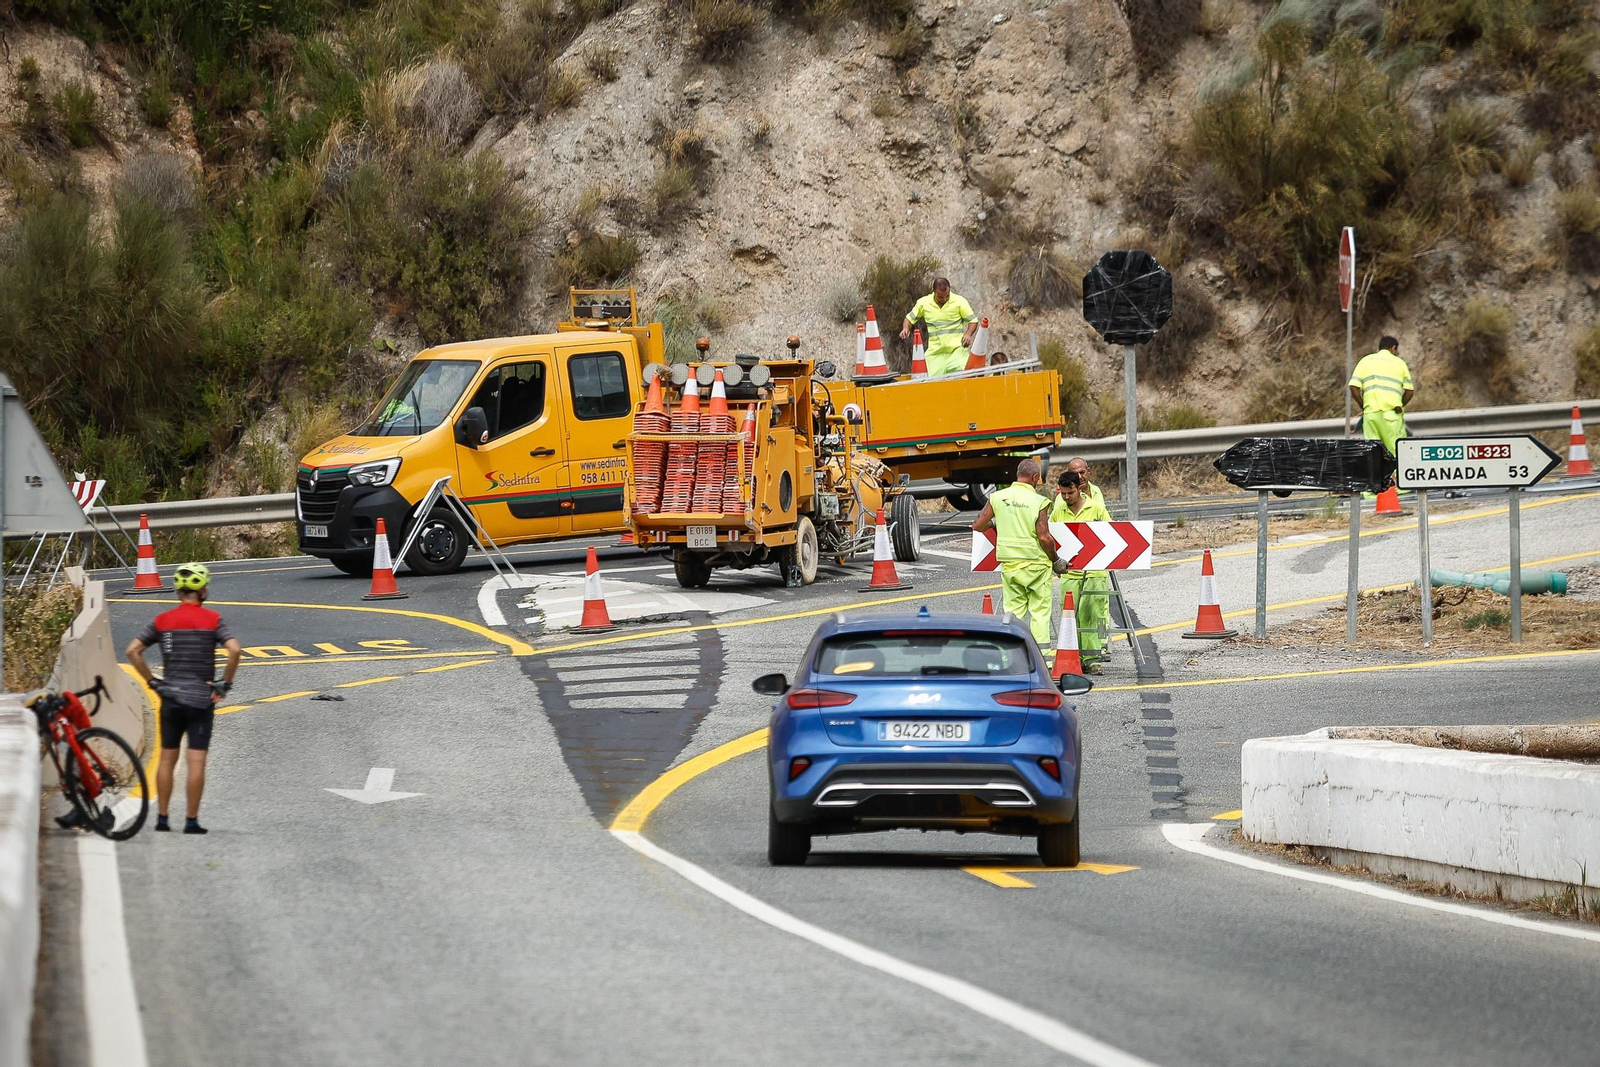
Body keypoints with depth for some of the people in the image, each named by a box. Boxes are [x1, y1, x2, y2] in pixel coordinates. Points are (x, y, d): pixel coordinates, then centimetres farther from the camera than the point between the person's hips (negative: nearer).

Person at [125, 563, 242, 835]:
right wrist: (225, 683, -7)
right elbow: (234, 650, -19)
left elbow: (133, 651, -1)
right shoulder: (212, 620, -6)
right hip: (200, 698, -3)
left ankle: (162, 817, 12)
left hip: (170, 697, 3)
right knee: (197, 761, -1)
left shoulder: (163, 621, 4)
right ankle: (192, 820, -3)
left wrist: (152, 682, 6)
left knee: (167, 759, 11)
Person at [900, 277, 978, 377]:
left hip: (956, 349, -2)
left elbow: (973, 320, 4)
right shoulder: (924, 303, 5)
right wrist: (906, 328, -5)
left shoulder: (959, 301, -2)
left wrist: (968, 334, -16)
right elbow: (910, 318, 18)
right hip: (935, 352, 2)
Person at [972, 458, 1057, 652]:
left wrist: (994, 523, 26)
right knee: (1039, 611, 4)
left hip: (1009, 564, 3)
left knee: (1013, 611, 9)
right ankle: (1042, 654, 3)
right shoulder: (1038, 502, -11)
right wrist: (1055, 560, 1)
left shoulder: (998, 497, 1)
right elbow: (1044, 538, -14)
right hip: (1036, 563, -3)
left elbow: (977, 525, 5)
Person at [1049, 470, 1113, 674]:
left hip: (1094, 571, -2)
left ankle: (1091, 659, -2)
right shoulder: (1058, 512, 8)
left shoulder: (1097, 508, 1)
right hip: (1069, 572, 2)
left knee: (1092, 615, -5)